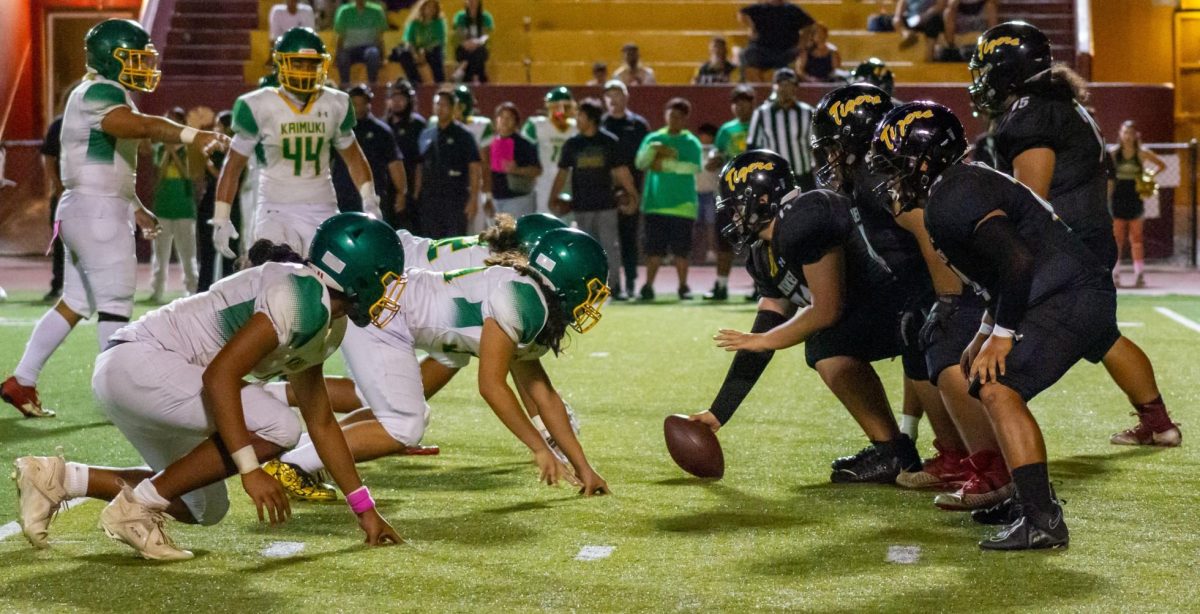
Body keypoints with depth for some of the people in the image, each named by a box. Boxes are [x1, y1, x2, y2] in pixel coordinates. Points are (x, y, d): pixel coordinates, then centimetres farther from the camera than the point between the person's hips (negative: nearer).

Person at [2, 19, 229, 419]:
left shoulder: (107, 96, 18)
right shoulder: (99, 93, -14)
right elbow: (143, 126, -34)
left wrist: (136, 209, 26)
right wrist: (192, 136, -46)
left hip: (101, 211, 10)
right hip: (97, 210, -10)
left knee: (75, 303, 14)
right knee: (116, 304, -5)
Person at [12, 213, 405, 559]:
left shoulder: (329, 324, 12)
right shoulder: (301, 296, -19)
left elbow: (321, 422, 19)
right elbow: (219, 376, -26)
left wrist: (364, 507, 19)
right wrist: (251, 470, -28)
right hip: (137, 361, -10)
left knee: (205, 508, 18)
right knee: (277, 429, -21)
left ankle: (59, 478, 17)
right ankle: (137, 507, -12)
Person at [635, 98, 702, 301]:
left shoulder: (691, 142, 1)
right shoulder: (653, 138, 10)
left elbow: (694, 167, -13)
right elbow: (640, 163, 0)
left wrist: (666, 164, -14)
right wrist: (654, 149, -17)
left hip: (682, 205, -1)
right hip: (655, 203, 2)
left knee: (681, 249, 2)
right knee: (654, 248, 0)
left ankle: (683, 287, 13)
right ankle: (648, 286, 6)